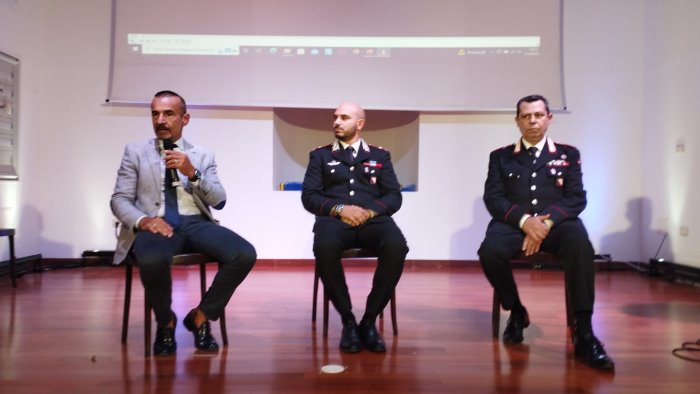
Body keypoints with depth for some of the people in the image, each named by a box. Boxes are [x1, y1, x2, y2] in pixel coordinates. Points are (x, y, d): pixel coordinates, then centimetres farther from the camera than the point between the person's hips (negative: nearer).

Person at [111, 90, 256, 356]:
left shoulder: (203, 155, 16)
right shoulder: (135, 152, 13)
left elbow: (219, 201, 6)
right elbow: (119, 200, 6)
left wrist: (192, 173, -11)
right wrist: (142, 220, -17)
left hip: (195, 224, 2)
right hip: (156, 225, -1)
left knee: (245, 254, -26)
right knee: (153, 260, -38)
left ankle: (200, 316, -1)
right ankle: (166, 322, -3)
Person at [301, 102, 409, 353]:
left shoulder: (380, 156, 22)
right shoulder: (320, 155, 20)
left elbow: (394, 197, 11)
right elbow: (309, 196, 7)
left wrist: (370, 211, -10)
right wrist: (339, 209, -11)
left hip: (373, 219, 1)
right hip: (335, 218, -1)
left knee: (397, 246, -34)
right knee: (325, 247, -38)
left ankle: (370, 320, -16)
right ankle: (348, 320, -18)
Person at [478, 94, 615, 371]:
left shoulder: (568, 154, 17)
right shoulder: (500, 156, 16)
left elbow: (577, 198, 5)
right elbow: (492, 198, 3)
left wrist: (548, 222, -15)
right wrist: (524, 219, -16)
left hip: (556, 223, 0)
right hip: (514, 223, 0)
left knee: (580, 245, -35)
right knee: (489, 252, -32)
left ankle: (583, 333, -26)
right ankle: (517, 312, -3)